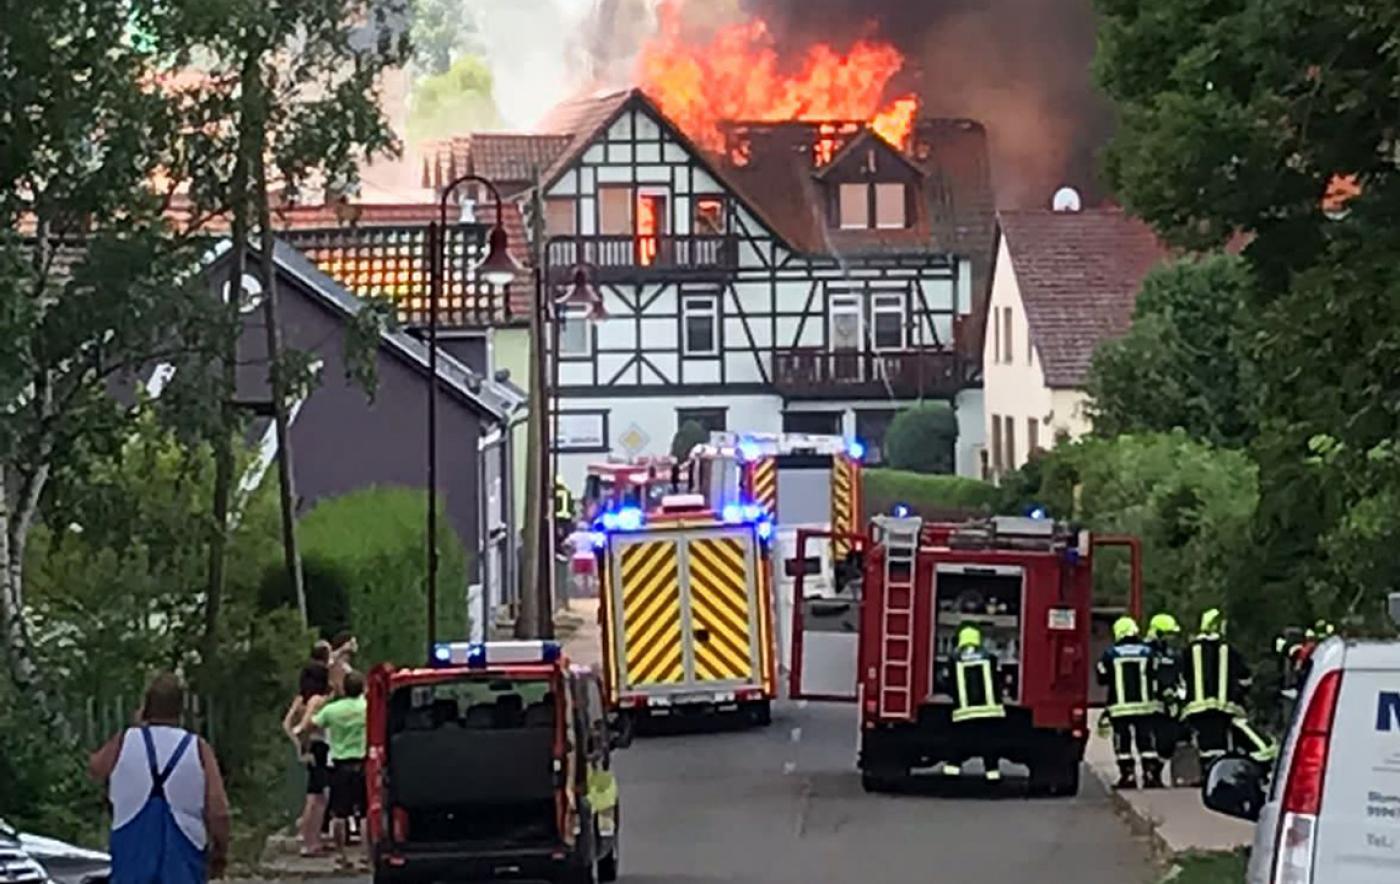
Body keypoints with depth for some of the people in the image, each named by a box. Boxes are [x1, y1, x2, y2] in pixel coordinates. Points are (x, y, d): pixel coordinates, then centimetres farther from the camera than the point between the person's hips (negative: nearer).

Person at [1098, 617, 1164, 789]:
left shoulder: (1110, 654, -3)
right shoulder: (1148, 652, -1)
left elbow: (1102, 679, 3)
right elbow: (1155, 677, 3)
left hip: (1120, 707, -1)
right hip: (1145, 705, 1)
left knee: (1122, 742, 5)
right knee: (1147, 741, 5)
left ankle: (1127, 774, 1)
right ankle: (1150, 773, 0)